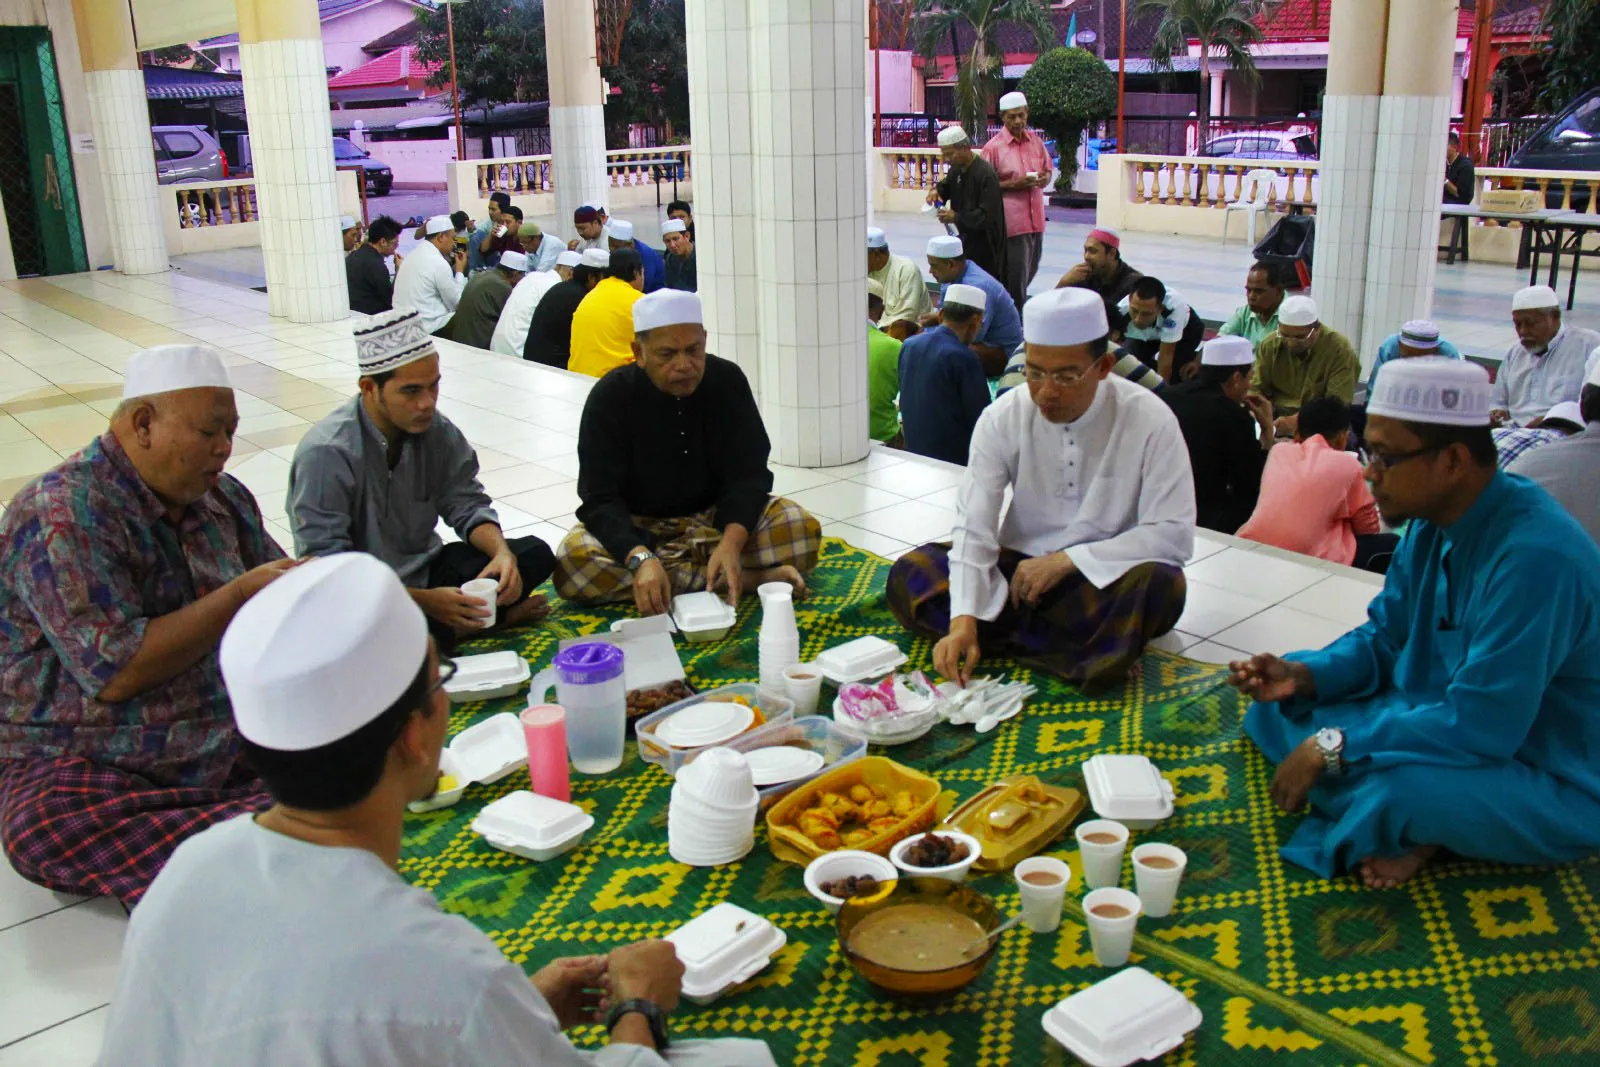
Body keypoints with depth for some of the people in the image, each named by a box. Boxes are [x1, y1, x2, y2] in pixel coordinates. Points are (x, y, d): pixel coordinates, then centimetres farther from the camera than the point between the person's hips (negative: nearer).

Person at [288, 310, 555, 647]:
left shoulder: (436, 429, -5)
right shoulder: (326, 452, -23)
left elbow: (466, 505, 4)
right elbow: (326, 563, -24)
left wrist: (502, 553, -19)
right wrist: (423, 601, -30)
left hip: (425, 572, 6)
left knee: (534, 555, -7)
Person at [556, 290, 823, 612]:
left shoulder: (728, 381, -8)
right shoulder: (610, 396, -14)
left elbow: (748, 474, -12)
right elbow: (600, 499, -21)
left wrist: (731, 542, -33)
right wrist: (641, 559, -41)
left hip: (719, 516, 0)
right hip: (638, 528, 0)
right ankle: (749, 577, -34)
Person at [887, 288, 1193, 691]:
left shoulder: (1150, 421, -14)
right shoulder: (1003, 417, -9)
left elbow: (1174, 534, -16)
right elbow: (974, 527, -15)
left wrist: (1066, 560, -21)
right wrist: (964, 620, -29)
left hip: (1101, 579, -3)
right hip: (1019, 570, 3)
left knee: (1161, 585, -35)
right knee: (909, 576, -21)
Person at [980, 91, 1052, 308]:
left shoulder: (1036, 141, 9)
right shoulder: (993, 147, -7)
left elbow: (1049, 169, 20)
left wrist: (1045, 178, -3)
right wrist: (1013, 184, -17)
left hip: (1035, 217, 6)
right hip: (1011, 220, -6)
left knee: (1031, 270, 16)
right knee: (1016, 275, -3)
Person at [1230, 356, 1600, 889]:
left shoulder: (1536, 557, -30)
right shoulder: (1432, 522, -2)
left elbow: (1482, 725, -32)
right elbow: (1384, 638, 9)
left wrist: (1334, 745, -26)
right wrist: (1304, 676, -10)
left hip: (1552, 787, -9)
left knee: (1398, 788, -38)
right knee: (1277, 705, 2)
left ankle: (1426, 831, -4)